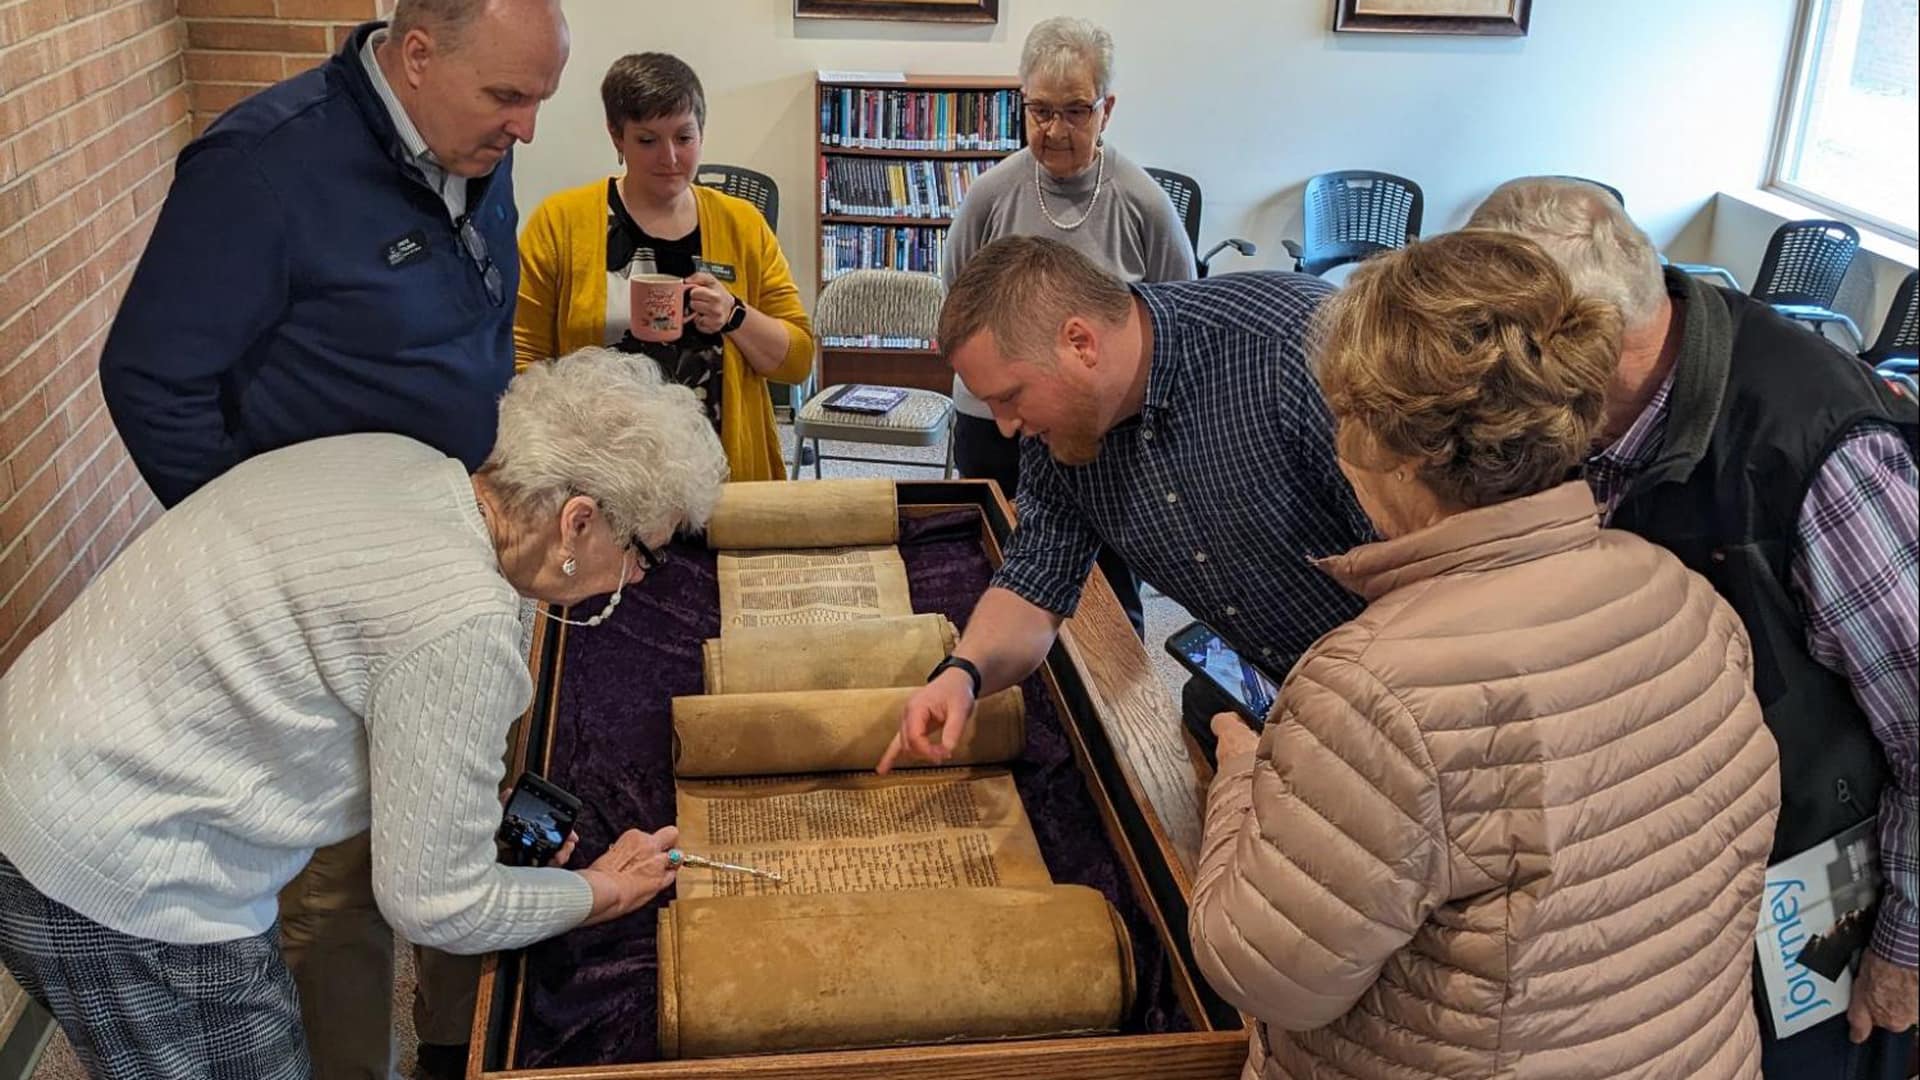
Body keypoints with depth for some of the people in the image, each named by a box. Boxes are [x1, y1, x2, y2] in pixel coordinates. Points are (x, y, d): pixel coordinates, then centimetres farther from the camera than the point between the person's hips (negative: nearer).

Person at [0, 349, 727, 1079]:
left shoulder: (393, 456, -3)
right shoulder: (464, 625, -26)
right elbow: (437, 905, -18)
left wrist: (476, 796, 8)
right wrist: (604, 892, -1)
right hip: (112, 888, -9)